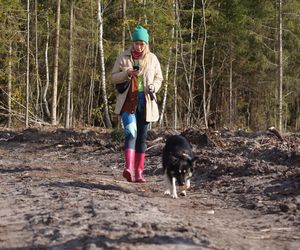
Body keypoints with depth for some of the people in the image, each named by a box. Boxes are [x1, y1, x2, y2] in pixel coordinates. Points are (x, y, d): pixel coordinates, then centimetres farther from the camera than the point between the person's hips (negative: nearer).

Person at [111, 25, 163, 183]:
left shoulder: (152, 59, 6)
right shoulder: (123, 57, 1)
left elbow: (158, 78, 14)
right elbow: (113, 78, 2)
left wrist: (154, 87, -9)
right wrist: (127, 73, -17)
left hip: (145, 101, 3)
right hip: (128, 101, -3)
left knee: (141, 137, 8)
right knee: (130, 133, -21)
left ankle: (138, 172, 15)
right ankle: (129, 168, -34)